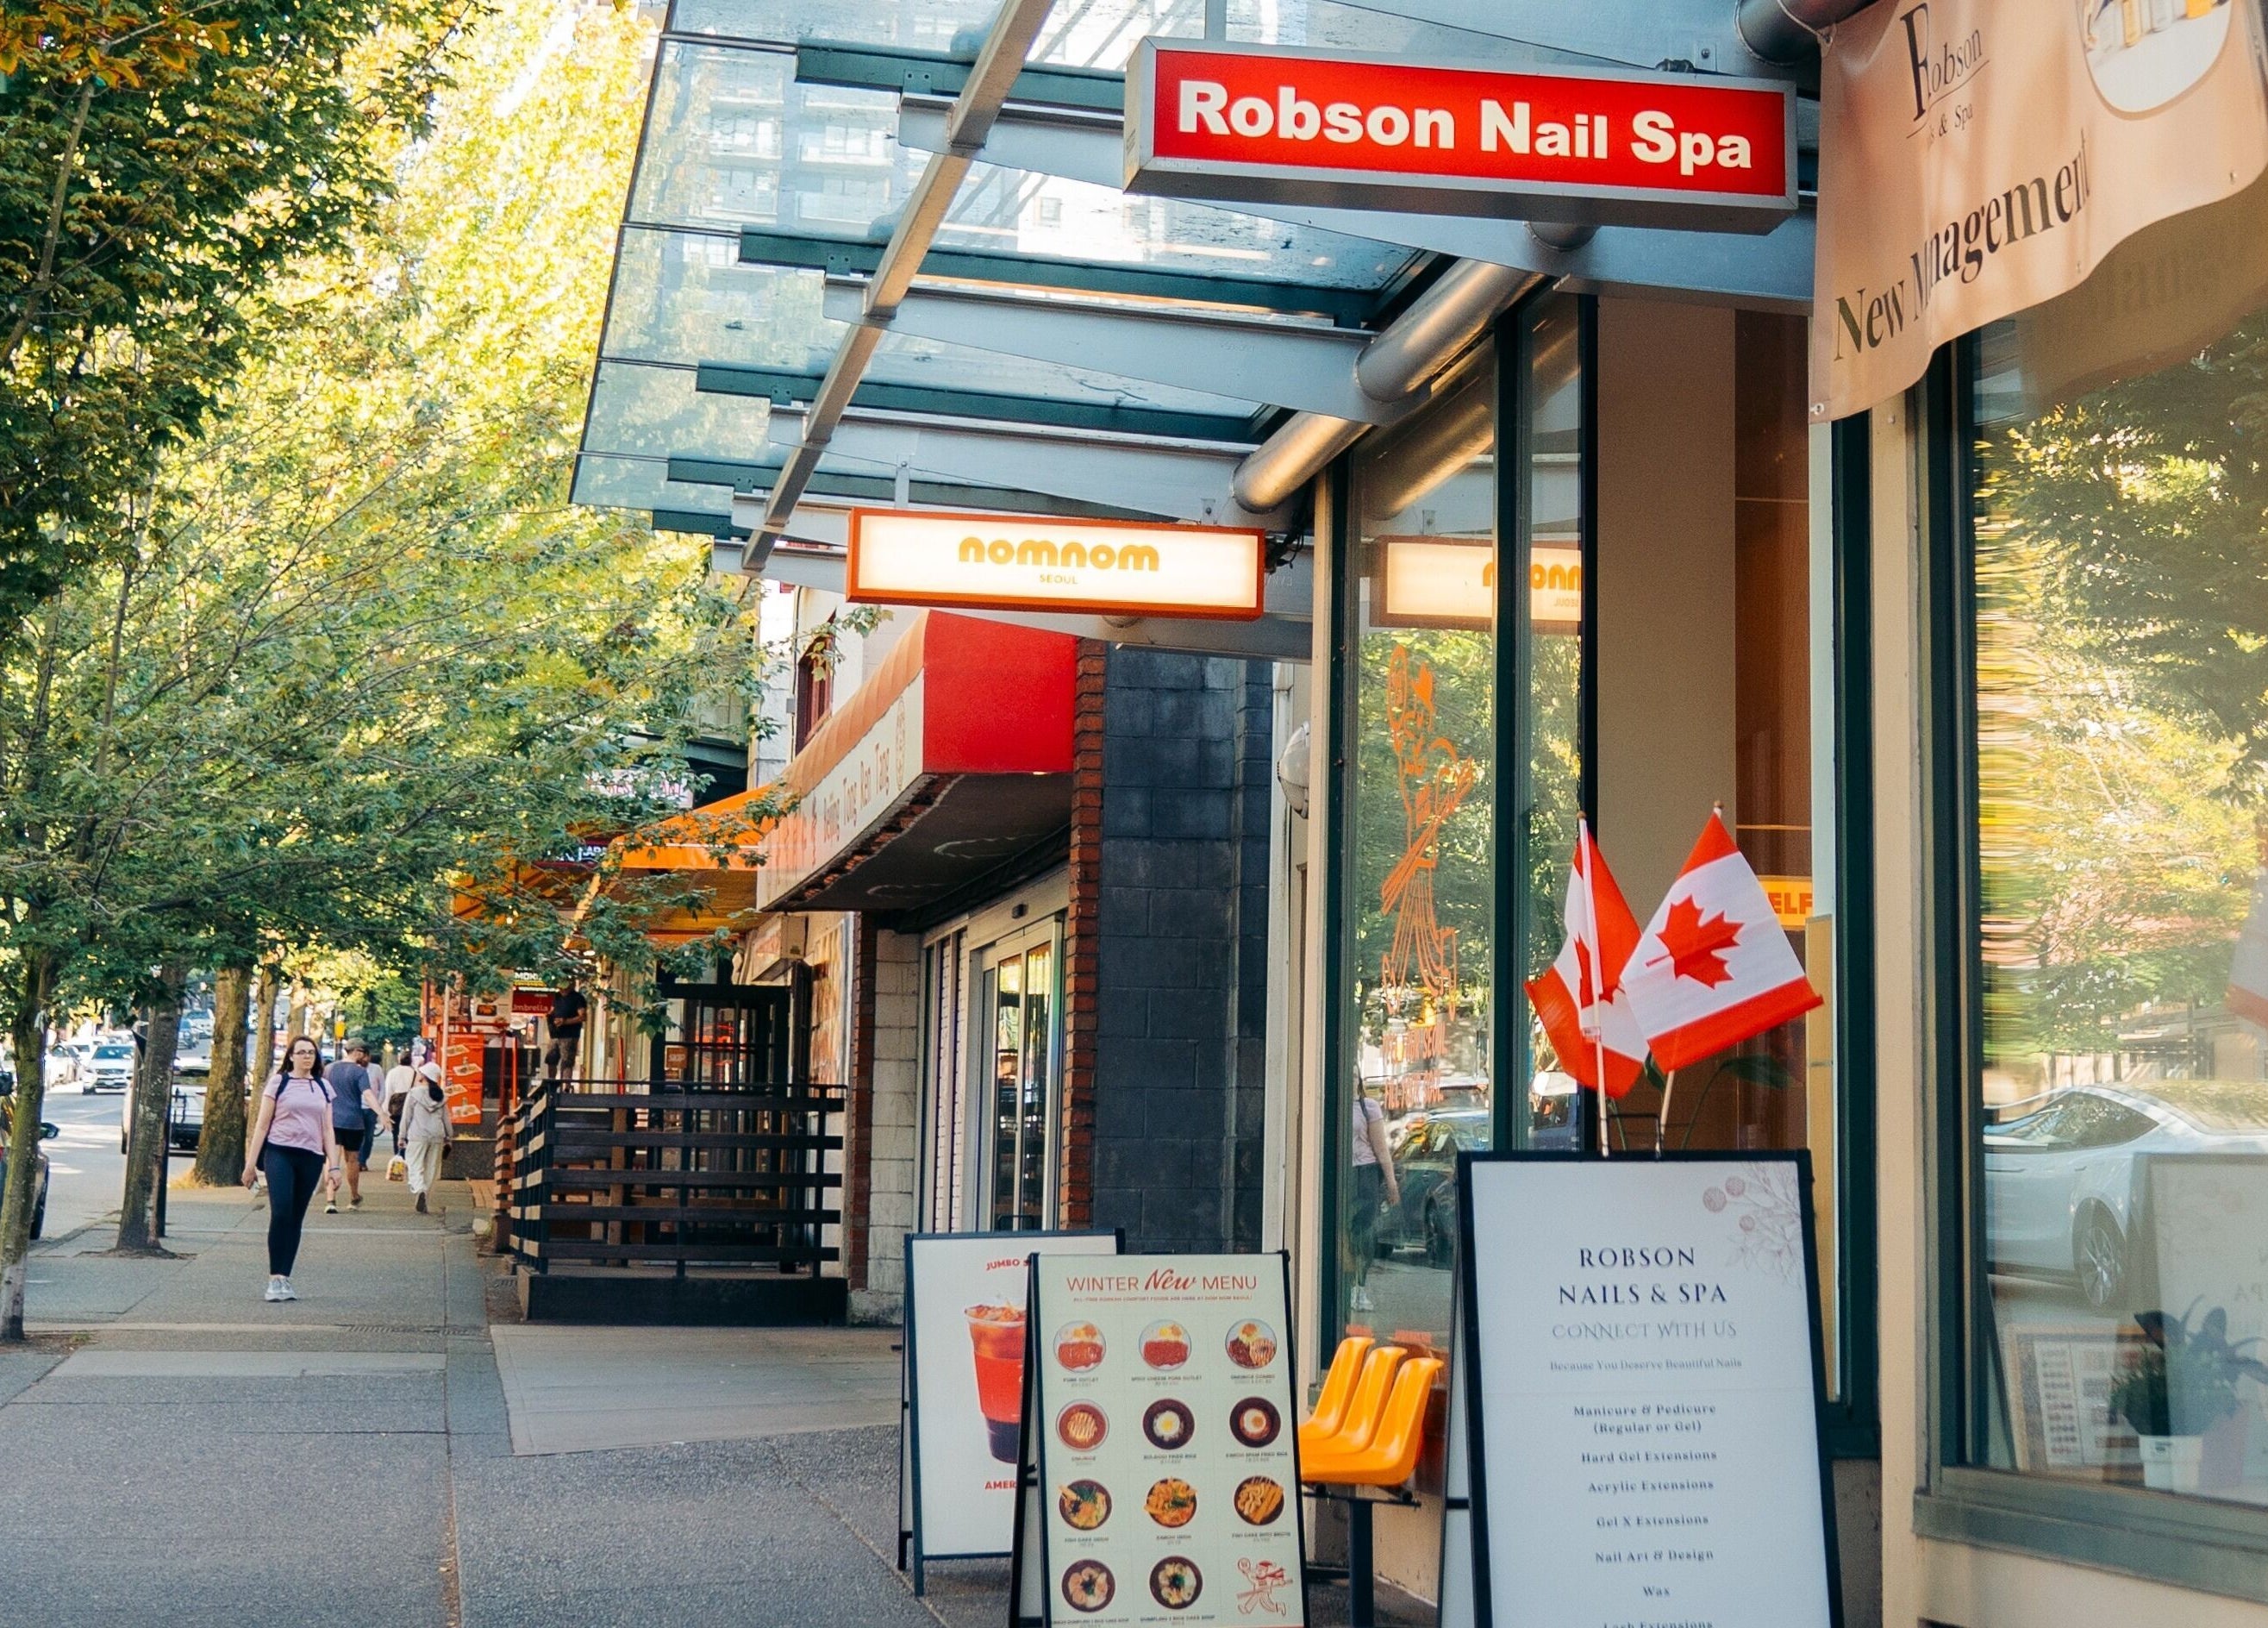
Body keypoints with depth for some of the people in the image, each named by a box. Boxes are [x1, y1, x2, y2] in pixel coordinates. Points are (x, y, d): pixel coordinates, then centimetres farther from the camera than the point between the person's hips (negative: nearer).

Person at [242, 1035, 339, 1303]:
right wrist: (251, 1163, 1)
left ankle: (284, 1278, 9)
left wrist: (334, 1165, 8)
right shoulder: (278, 1083, 5)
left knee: (296, 1219, 4)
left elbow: (327, 1130, 16)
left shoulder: (323, 1088, 15)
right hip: (280, 1152, -3)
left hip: (311, 1158, 3)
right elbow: (263, 1124, 5)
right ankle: (275, 1278, -15)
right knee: (280, 1213, -16)